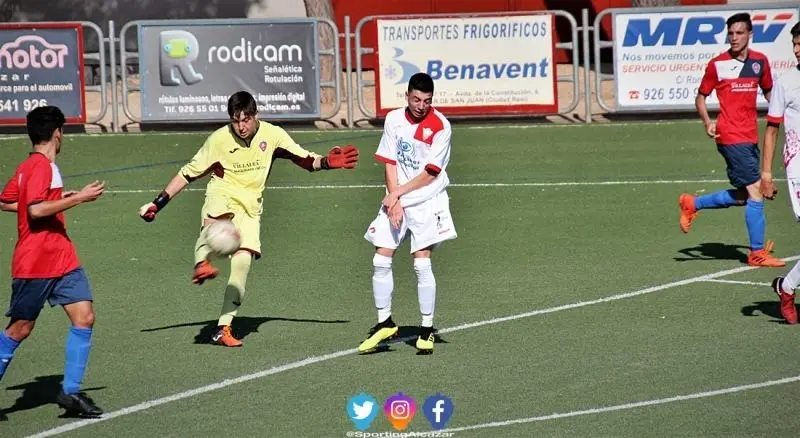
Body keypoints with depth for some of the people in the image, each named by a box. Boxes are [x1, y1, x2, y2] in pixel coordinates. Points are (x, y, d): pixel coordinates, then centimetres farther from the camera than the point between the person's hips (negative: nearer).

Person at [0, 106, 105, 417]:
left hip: (62, 260, 9)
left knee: (84, 318, -3)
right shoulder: (40, 166, -15)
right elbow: (36, 210, -25)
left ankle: (70, 392, -1)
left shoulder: (28, 166, 12)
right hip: (34, 264, -9)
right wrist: (79, 198, -21)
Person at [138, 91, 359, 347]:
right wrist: (158, 203, -1)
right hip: (222, 194, -2)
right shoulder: (219, 139, -5)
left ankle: (223, 328, -10)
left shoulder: (272, 135, -1)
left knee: (243, 261, -15)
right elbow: (188, 174, 2)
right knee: (217, 217, -39)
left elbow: (306, 160, 8)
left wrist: (327, 162, -13)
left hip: (250, 205, 2)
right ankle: (202, 263, -65)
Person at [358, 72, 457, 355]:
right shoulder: (394, 119, 3)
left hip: (427, 202, -4)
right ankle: (385, 323, 12)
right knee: (380, 260, -2)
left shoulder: (440, 126, -9)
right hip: (395, 200, 4)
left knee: (422, 263, -10)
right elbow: (390, 164, 3)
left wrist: (398, 193, -11)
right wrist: (395, 201, -7)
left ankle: (427, 330, 1)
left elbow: (430, 172, -10)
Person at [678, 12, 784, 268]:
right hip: (731, 138, -7)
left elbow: (768, 91, 22)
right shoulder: (718, 64, -5)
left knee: (742, 196, 13)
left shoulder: (760, 61, 7)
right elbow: (701, 96, 3)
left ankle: (692, 204, 31)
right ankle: (757, 253, -2)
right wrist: (707, 122, -13)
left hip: (750, 137, 7)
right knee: (755, 192, -9)